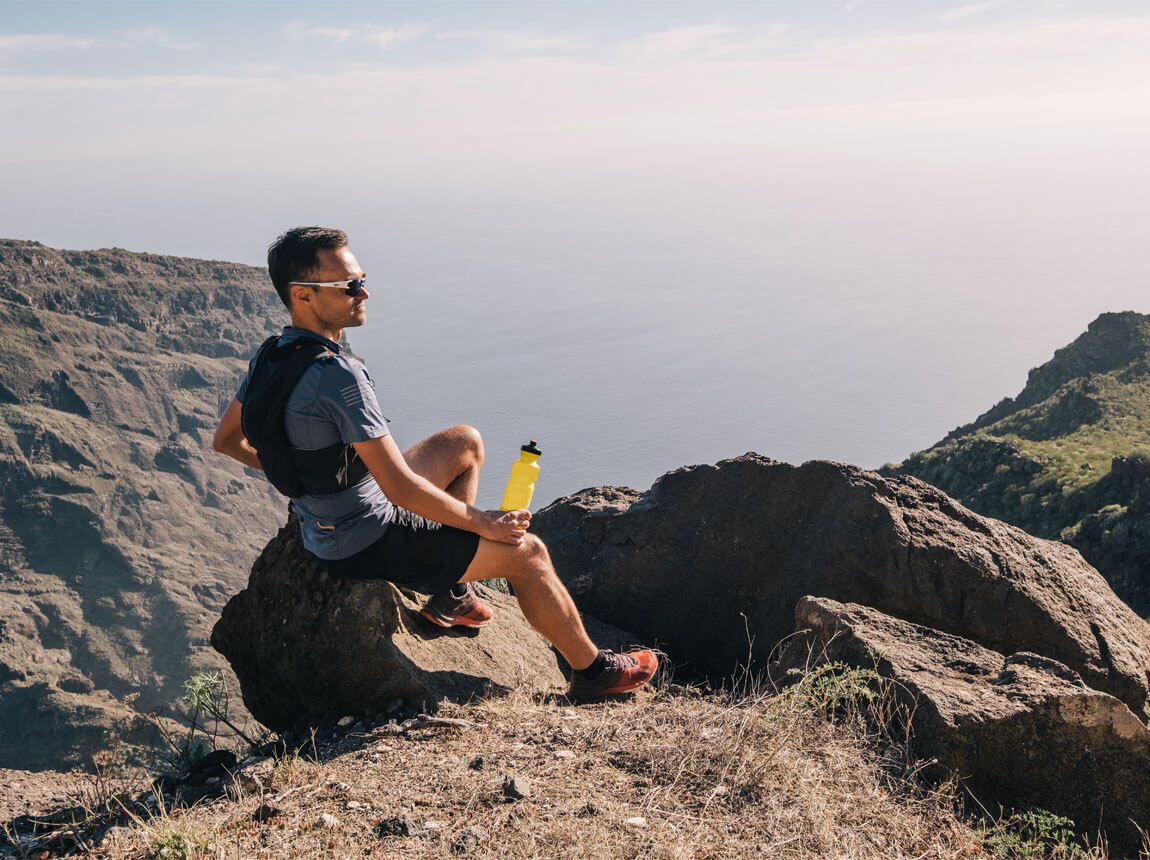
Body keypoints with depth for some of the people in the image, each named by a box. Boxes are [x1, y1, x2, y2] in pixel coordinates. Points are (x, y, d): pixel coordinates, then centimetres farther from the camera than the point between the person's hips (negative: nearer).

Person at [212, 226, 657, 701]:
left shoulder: (269, 355, -2)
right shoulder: (337, 375, -31)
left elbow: (226, 439, 12)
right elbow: (401, 488, -29)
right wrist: (482, 522, -15)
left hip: (322, 529, 9)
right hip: (365, 545, -9)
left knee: (466, 442, 20)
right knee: (526, 551, -1)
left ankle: (449, 594, 24)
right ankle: (592, 670, 19)